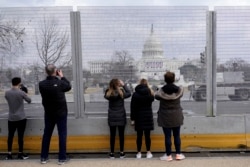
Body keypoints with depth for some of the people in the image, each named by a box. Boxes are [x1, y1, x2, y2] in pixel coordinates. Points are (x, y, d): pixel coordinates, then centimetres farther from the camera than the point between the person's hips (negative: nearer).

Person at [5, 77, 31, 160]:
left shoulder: (7, 93, -1)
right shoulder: (21, 92, -12)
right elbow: (29, 101, 1)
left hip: (11, 118, 4)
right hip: (21, 118, -4)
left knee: (10, 136, 11)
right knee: (20, 136, 3)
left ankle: (9, 154, 16)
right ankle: (20, 153, 12)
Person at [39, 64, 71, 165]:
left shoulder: (41, 84, -9)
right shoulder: (60, 83, -18)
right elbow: (69, 87, 2)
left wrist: (58, 78, 7)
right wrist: (62, 77, 10)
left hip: (48, 113, 4)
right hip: (61, 113, -4)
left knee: (46, 134, 15)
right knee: (62, 135, 5)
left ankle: (44, 157, 23)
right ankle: (62, 158, 8)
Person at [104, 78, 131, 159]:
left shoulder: (108, 94, -9)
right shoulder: (121, 93, -14)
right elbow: (129, 93, 3)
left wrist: (110, 88, 6)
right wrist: (124, 85, 5)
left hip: (112, 117, 2)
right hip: (121, 117, -2)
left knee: (112, 135, 8)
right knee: (121, 134, 8)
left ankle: (112, 153, 13)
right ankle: (121, 153, 15)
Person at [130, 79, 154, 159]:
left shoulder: (135, 94, -5)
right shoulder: (150, 93, -5)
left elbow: (132, 107, -5)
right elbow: (152, 99, 16)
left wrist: (132, 118, 0)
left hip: (138, 117, 0)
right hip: (148, 116, 0)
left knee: (139, 135, 5)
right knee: (147, 135, 4)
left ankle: (139, 153, 11)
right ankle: (148, 152, 9)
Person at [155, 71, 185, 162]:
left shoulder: (161, 91, -12)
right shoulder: (179, 90, -8)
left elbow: (156, 96, 6)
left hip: (165, 117, -2)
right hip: (176, 116, 2)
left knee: (167, 136, 4)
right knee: (177, 135, 11)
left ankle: (168, 155, 10)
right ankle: (178, 154, 19)